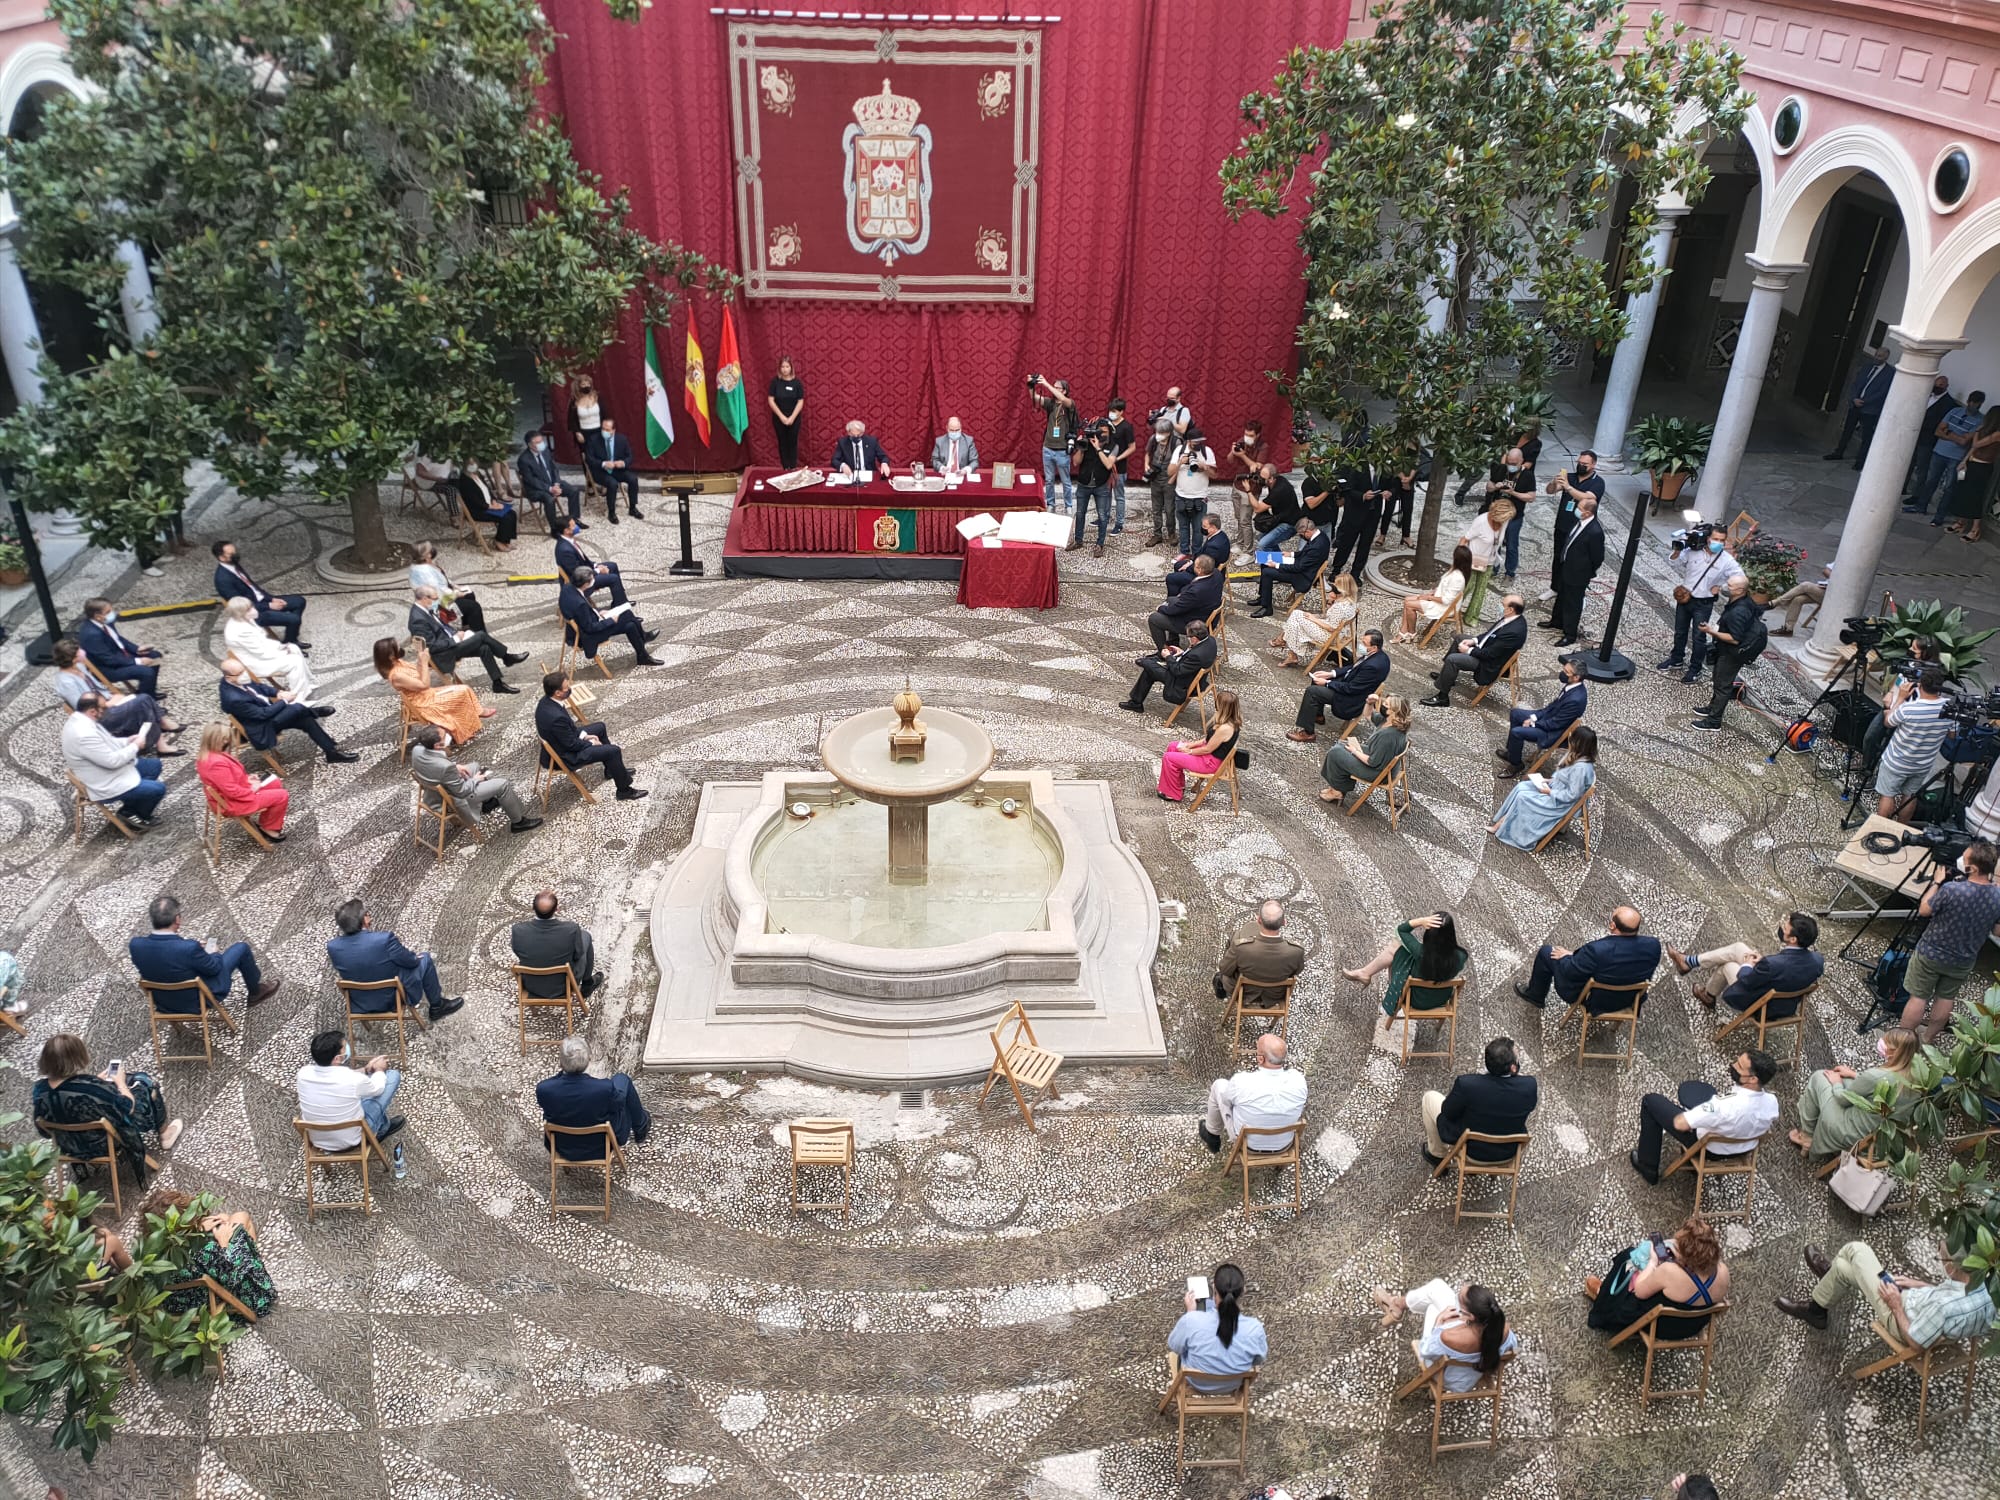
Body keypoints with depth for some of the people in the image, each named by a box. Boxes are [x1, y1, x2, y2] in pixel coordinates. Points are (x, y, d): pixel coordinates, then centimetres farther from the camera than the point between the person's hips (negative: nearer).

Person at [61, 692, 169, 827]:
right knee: (159, 789, -10)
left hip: (106, 770, 11)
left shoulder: (79, 720, -2)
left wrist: (128, 741, -1)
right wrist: (135, 746, -17)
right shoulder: (84, 735, -35)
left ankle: (132, 806, 20)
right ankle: (131, 812, 18)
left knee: (154, 765, 16)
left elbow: (105, 743, 12)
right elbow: (112, 761, -30)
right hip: (105, 786, -11)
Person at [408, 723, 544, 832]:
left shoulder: (417, 749, -19)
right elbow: (461, 791, -23)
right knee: (503, 784, 0)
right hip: (454, 798, -8)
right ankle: (518, 821, 19)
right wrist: (475, 780, -6)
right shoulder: (445, 767, -40)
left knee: (475, 766, 26)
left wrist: (455, 766, -1)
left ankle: (487, 801, 42)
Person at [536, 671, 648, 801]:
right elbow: (571, 744, -25)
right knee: (613, 751, -9)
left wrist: (583, 735, 2)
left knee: (600, 727, 23)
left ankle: (612, 770, 37)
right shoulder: (556, 717, -38)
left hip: (562, 740, 10)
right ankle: (624, 790, 10)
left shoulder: (546, 701, -10)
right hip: (566, 755, -10)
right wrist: (591, 744, -9)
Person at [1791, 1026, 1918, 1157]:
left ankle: (1807, 1135, 23)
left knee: (1818, 1078, 10)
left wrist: (1836, 1083, 4)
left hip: (1851, 1135, -7)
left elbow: (1843, 1099, -16)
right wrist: (1854, 1075, 13)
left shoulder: (1875, 1075, -33)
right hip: (1876, 1129, 7)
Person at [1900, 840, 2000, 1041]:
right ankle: (1928, 1039, 38)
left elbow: (1923, 910, -15)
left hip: (1931, 954, -4)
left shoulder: (1951, 890, -31)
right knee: (1946, 998, 22)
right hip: (1963, 961, 4)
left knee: (1918, 997, 10)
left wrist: (1936, 882, -5)